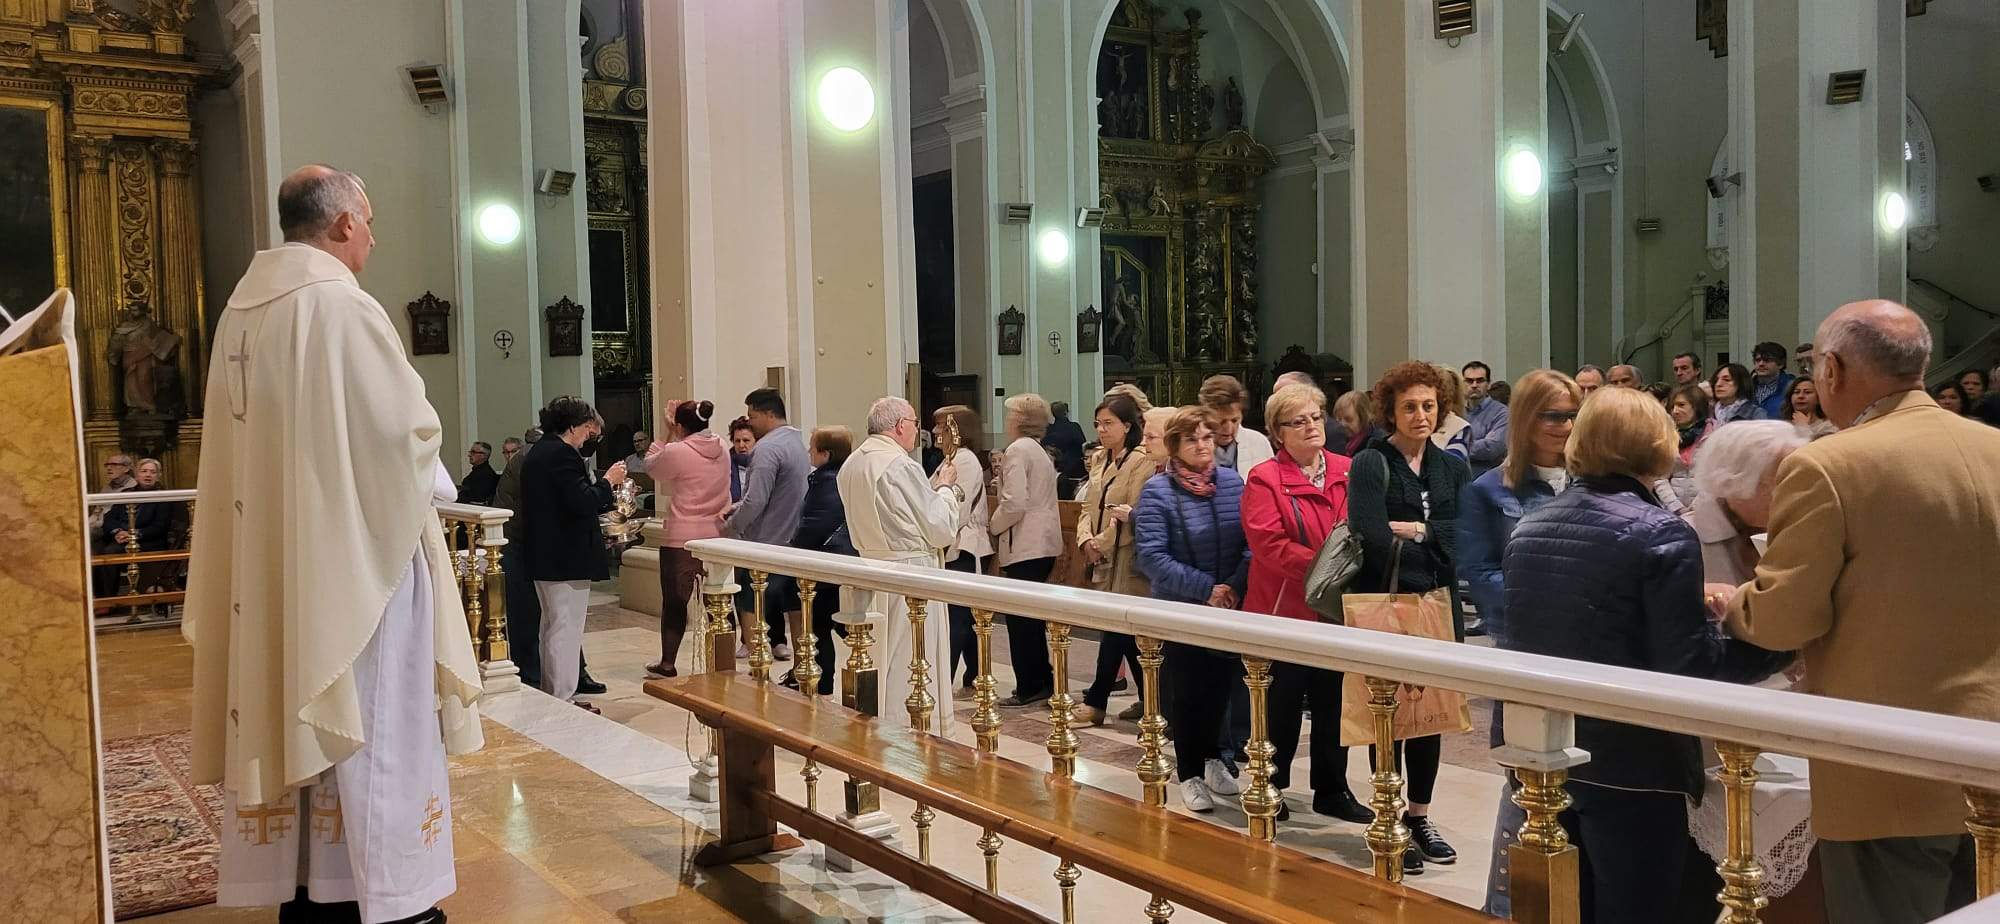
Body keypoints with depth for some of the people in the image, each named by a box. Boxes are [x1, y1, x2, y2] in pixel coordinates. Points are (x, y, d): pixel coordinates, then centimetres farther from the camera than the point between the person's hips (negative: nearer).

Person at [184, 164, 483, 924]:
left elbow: (271, 438, 15)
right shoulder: (342, 306, -17)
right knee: (365, 715, 1)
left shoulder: (243, 308, 9)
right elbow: (405, 426, -17)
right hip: (353, 551, -8)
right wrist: (433, 483, 3)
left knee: (289, 706, 13)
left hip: (270, 558, 8)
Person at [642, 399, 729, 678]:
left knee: (674, 601, 9)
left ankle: (667, 662, 18)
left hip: (680, 540, -5)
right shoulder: (722, 450, 4)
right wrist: (675, 438, 14)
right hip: (716, 537, 5)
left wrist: (667, 434, 9)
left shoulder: (676, 452, -15)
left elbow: (651, 464, 5)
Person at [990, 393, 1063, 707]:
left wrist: (992, 527, -5)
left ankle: (1030, 687, 1)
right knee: (1033, 616, 15)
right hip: (1044, 543, 10)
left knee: (1021, 618, -3)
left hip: (1025, 547, -10)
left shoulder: (1018, 449, -11)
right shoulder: (1039, 451, 18)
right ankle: (1042, 681, 21)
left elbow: (1014, 503, -21)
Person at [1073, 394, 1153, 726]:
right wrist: (1086, 540, -4)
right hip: (1104, 562, 8)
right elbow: (1088, 507, 13)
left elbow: (1131, 515, -17)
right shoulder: (1102, 461, 15)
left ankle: (1096, 702, 7)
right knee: (1126, 636, 10)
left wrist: (1102, 545, -11)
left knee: (1117, 632, -3)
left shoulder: (1142, 462, -12)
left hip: (1126, 563, -8)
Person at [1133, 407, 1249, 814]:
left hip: (1231, 607, 4)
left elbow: (1252, 542, -1)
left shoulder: (1232, 481, 1)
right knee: (1189, 692, 6)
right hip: (1180, 611, -3)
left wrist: (1235, 585, -17)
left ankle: (1210, 757, 37)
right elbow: (1151, 556, -17)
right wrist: (1206, 589, -20)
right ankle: (1189, 774, 22)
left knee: (1221, 685, 14)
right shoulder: (1157, 491, -11)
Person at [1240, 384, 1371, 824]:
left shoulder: (1348, 472, 5)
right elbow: (1270, 546, -19)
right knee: (1282, 705, 6)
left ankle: (1332, 790, 28)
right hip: (1285, 609, -5)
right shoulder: (1265, 480, -10)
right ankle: (1270, 791, 22)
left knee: (1333, 704, 14)